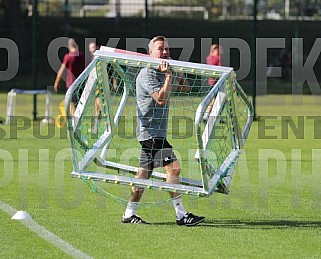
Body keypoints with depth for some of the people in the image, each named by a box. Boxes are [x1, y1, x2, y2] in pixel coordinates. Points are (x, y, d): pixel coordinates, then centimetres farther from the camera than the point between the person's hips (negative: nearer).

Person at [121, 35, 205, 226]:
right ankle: (181, 214, -17)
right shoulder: (147, 74, -13)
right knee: (173, 167, -16)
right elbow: (161, 98, -23)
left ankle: (129, 214, 17)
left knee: (144, 174, 12)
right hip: (151, 131, -10)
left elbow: (185, 88, 23)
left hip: (156, 133, 10)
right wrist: (169, 76, -21)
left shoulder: (163, 74, 16)